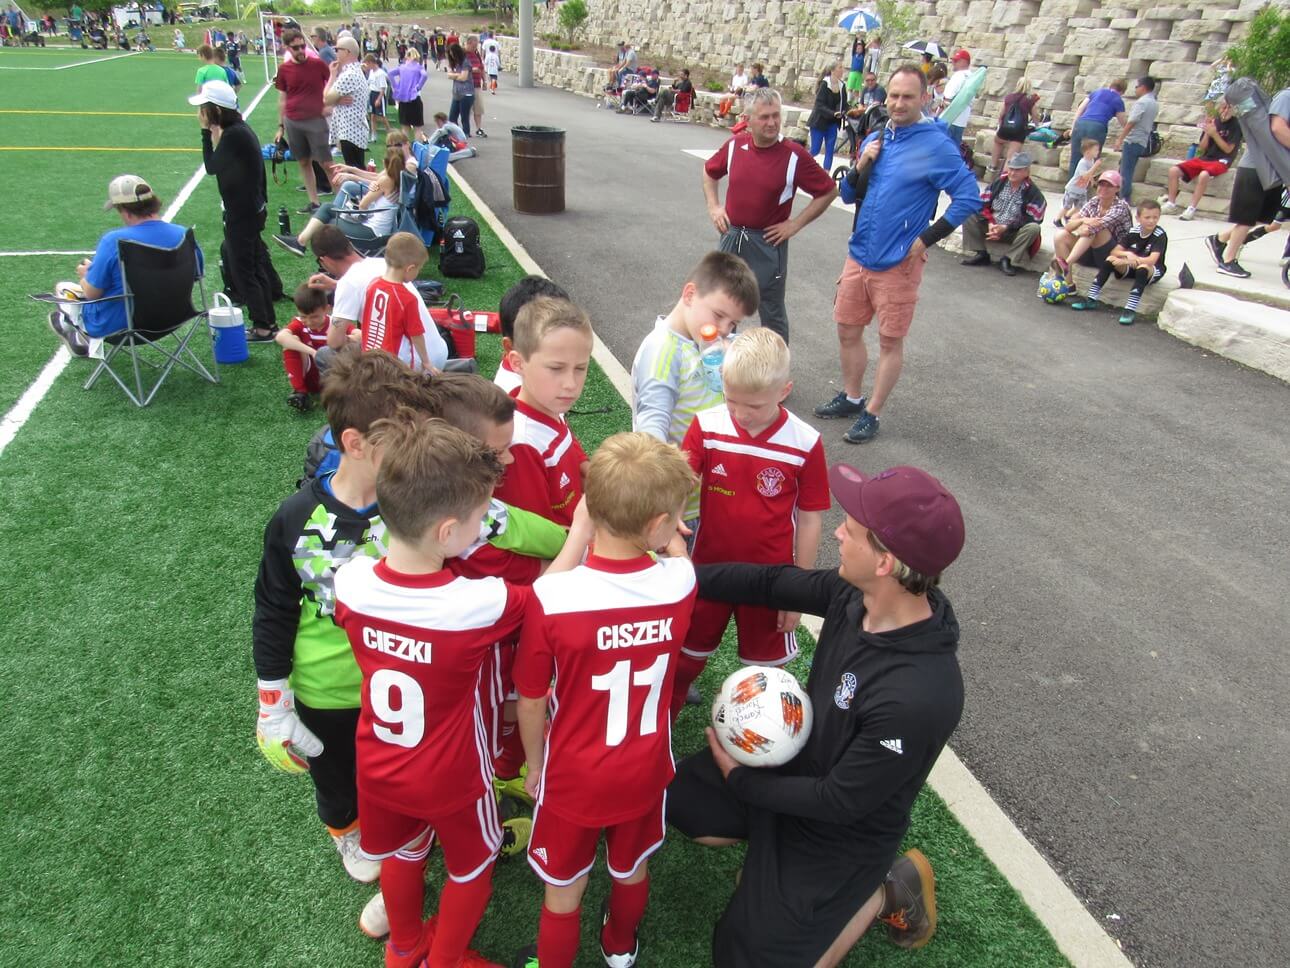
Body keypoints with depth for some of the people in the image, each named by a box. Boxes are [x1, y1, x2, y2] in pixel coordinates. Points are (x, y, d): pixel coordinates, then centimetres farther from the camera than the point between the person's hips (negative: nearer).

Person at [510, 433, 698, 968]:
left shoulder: (549, 597, -30)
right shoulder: (681, 582, -23)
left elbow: (531, 702, -15)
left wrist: (534, 764, 2)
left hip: (572, 778, -3)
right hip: (644, 772, 3)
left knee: (563, 888, 23)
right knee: (632, 868, 31)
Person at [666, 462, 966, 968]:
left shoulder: (918, 698, -40)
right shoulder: (857, 595, -21)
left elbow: (840, 802, -27)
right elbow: (773, 583, -4)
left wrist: (741, 780, -13)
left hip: (843, 830, -6)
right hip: (796, 761, 7)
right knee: (680, 801, 16)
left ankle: (886, 889, 15)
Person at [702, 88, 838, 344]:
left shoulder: (795, 155, -14)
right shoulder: (735, 145, -2)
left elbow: (829, 191, -6)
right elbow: (709, 172, 18)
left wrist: (795, 224, -10)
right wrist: (713, 206, 6)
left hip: (768, 243, -4)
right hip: (732, 236, 4)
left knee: (772, 313, 7)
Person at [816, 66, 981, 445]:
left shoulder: (936, 146, -11)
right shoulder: (875, 140, 8)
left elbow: (969, 198, -14)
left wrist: (926, 240, -15)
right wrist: (861, 166, -6)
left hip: (898, 264, -6)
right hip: (858, 256, 6)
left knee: (890, 342, 4)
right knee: (847, 331, 15)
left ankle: (871, 414, 15)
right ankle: (850, 397, 33)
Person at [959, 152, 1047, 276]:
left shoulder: (1033, 192, -11)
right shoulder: (998, 183, 1)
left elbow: (1032, 220, -15)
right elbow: (982, 205, -1)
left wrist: (1006, 227, -23)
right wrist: (990, 223, -19)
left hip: (1014, 233, -3)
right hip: (992, 226, 3)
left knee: (1033, 228, -34)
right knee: (968, 215, -15)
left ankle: (1007, 259, -21)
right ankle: (981, 254, -12)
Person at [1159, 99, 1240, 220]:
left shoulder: (1236, 125, -5)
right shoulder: (1213, 122, 7)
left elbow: (1228, 149, -11)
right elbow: (1202, 148, 6)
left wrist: (1214, 134, -18)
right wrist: (1207, 132, -9)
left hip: (1221, 161, -5)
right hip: (1205, 158, 5)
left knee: (1204, 175, -37)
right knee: (1174, 170, -12)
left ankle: (1191, 209, -32)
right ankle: (1171, 204, -6)